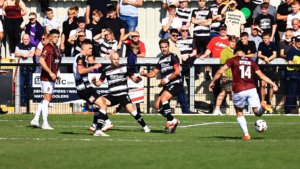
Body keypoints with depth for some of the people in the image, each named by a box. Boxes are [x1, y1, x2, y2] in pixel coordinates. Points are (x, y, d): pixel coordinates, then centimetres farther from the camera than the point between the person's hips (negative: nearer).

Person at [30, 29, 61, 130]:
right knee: (47, 98, -8)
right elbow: (41, 61, -22)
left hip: (52, 77, 9)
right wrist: (50, 73, -24)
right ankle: (45, 123, -6)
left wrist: (55, 74, 16)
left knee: (48, 98, 13)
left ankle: (35, 119, 19)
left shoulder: (56, 48, 15)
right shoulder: (47, 47, -13)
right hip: (46, 77, -9)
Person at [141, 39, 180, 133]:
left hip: (175, 83, -8)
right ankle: (173, 121, 11)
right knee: (157, 106, 0)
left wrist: (167, 79, -16)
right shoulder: (161, 60, 18)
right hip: (166, 86, 8)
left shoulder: (173, 57, -4)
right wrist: (145, 74, 0)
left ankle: (170, 121, -21)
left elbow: (177, 72, -13)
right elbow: (154, 73, 19)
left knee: (163, 99, -28)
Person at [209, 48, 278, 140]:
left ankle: (246, 134, 7)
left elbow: (220, 71, -1)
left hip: (239, 91, -2)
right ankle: (262, 106, -29)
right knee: (258, 112, 5)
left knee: (239, 113, 17)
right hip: (251, 89, 2)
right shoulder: (251, 61, 15)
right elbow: (261, 75, 13)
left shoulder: (232, 60, 6)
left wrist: (212, 82, 9)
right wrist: (273, 84, 17)